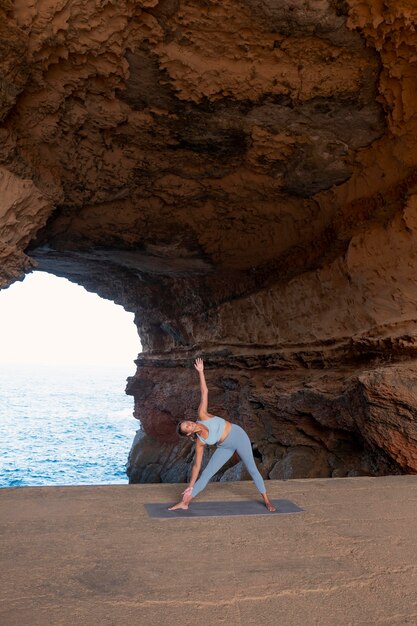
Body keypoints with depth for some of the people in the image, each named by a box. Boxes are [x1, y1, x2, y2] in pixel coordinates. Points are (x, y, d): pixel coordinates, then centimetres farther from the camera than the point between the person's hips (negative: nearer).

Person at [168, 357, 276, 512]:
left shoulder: (202, 415, -19)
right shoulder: (200, 442, -11)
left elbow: (204, 392, -18)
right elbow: (197, 465, -6)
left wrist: (200, 371, -23)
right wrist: (190, 486, -6)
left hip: (238, 436, -2)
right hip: (225, 448, 2)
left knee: (252, 469, 3)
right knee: (206, 474, -3)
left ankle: (266, 500, 20)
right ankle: (185, 502, 5)